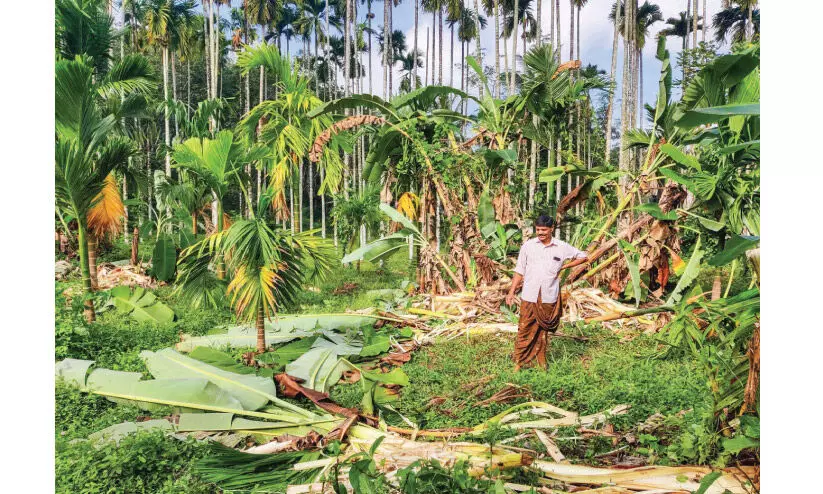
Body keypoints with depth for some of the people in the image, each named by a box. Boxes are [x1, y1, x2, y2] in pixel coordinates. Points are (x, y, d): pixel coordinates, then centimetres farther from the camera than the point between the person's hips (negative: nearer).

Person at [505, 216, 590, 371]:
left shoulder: (561, 247, 1)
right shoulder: (528, 245, 1)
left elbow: (583, 257, 12)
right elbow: (519, 270, 4)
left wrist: (564, 267, 2)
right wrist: (511, 292, -1)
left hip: (549, 297, 1)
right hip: (529, 296, 0)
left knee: (543, 330, 12)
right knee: (525, 329, 0)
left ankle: (541, 361, 25)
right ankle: (519, 361, 10)